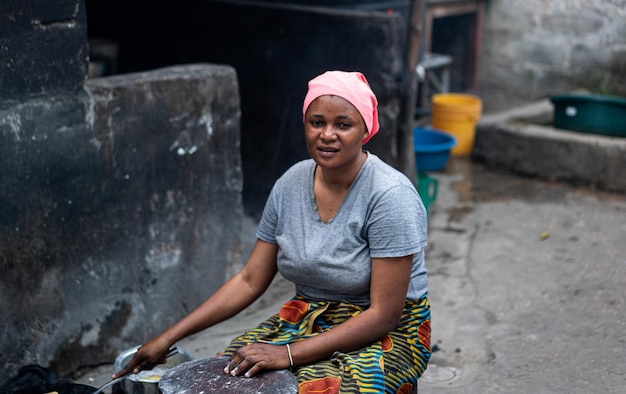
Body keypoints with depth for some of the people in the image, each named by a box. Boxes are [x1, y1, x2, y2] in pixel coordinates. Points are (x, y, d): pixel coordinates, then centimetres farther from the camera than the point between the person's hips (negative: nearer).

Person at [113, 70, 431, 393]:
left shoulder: (390, 196, -19)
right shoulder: (291, 184, -1)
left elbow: (383, 315, -20)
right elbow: (249, 281, 4)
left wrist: (288, 354, -26)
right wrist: (168, 338, -2)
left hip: (388, 334, -5)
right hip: (305, 321, 5)